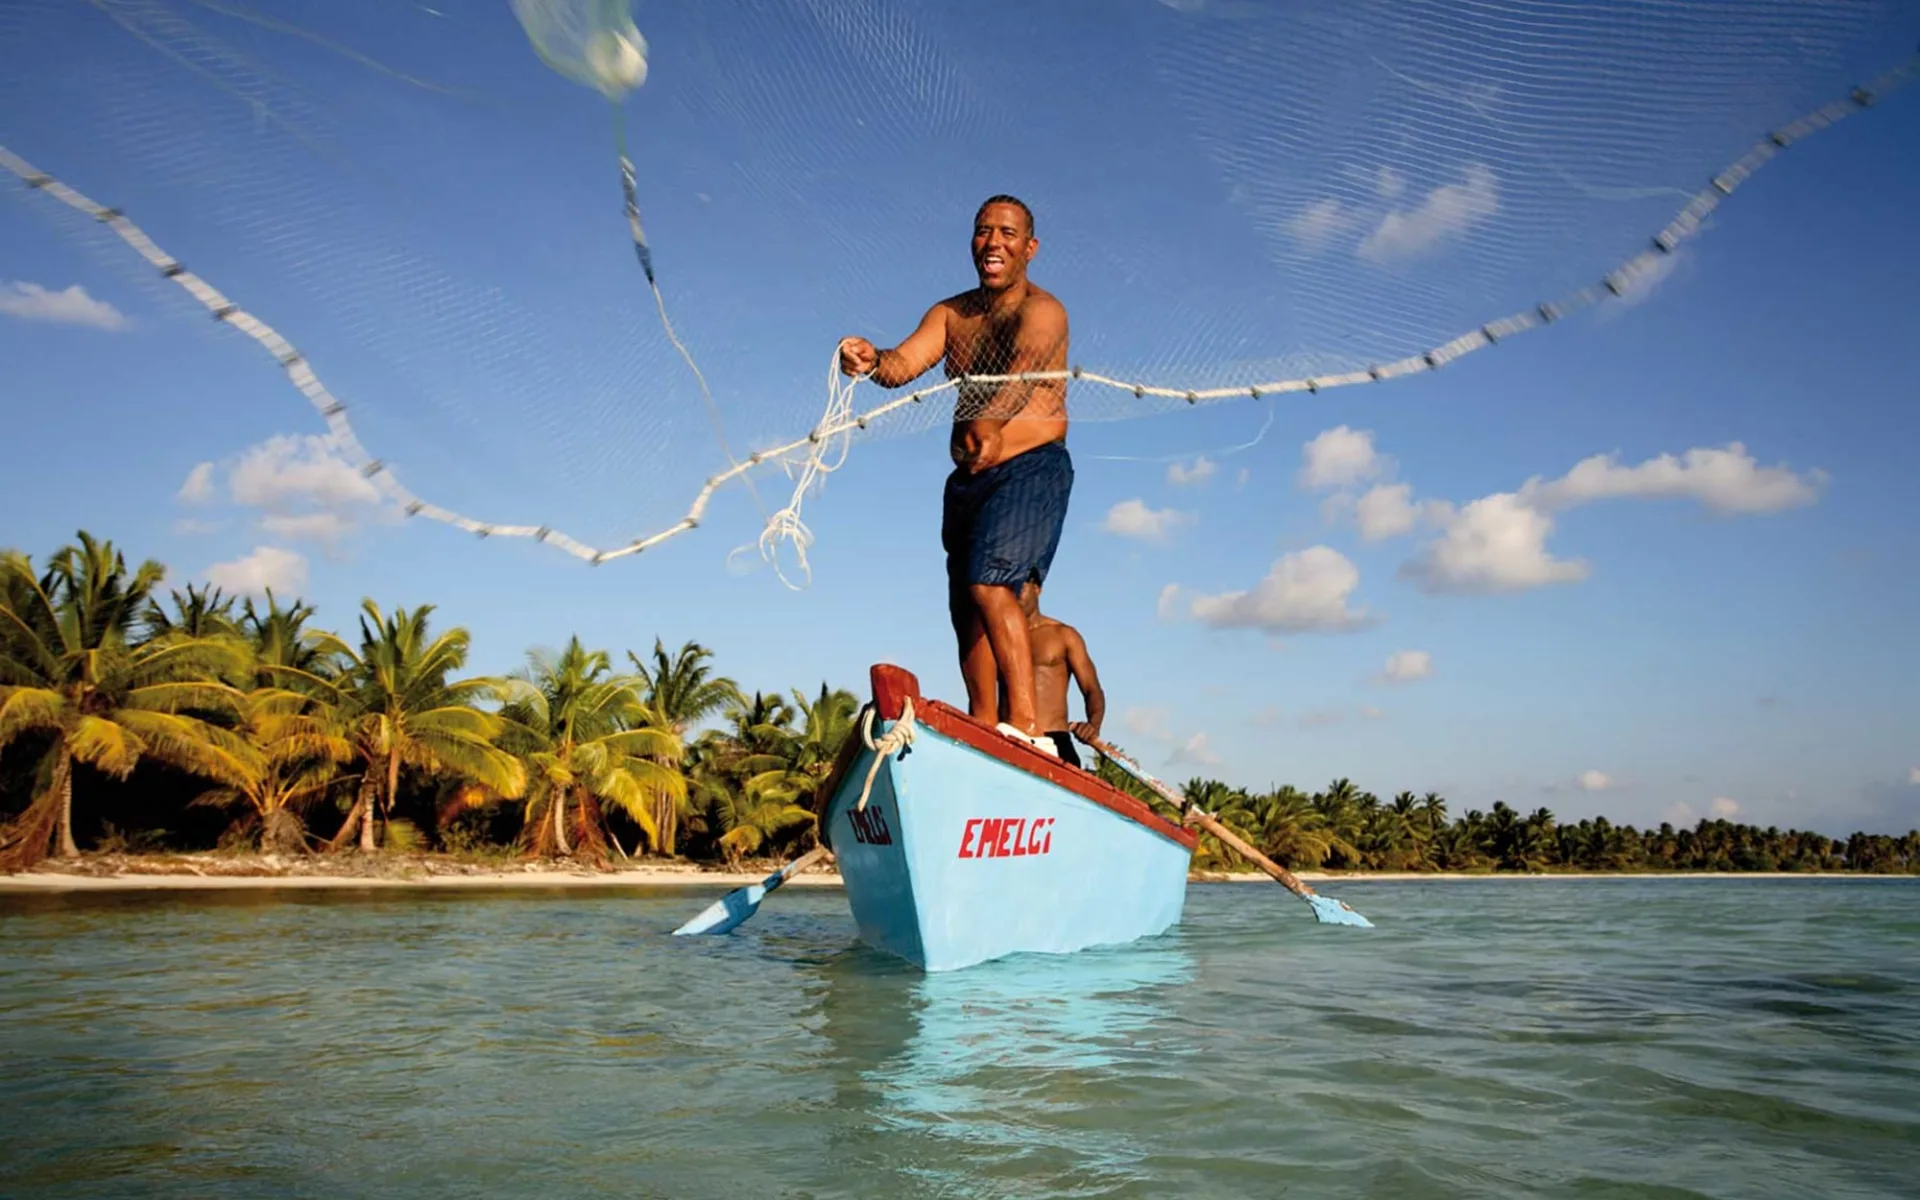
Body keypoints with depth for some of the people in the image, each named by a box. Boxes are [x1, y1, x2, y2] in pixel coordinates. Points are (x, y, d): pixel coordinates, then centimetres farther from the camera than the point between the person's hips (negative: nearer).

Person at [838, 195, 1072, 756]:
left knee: (990, 582, -24)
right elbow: (906, 362, -7)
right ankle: (982, 732, 21)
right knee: (965, 606, 9)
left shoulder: (1042, 310, -9)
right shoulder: (950, 313, 10)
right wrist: (872, 360, -30)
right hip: (968, 478, 7)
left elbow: (1024, 369, -29)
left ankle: (1027, 726, -21)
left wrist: (991, 423, -47)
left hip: (1032, 468, -7)